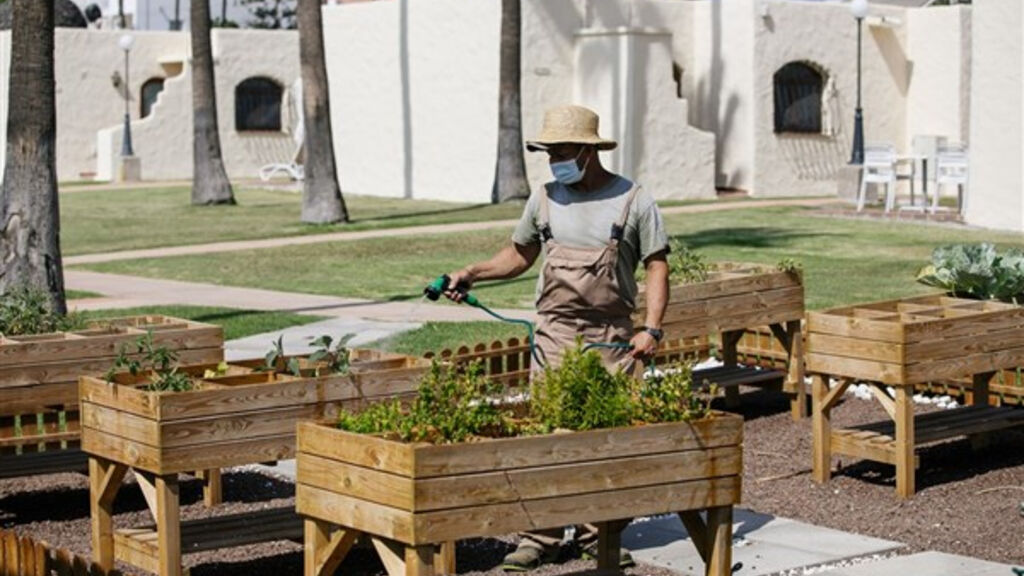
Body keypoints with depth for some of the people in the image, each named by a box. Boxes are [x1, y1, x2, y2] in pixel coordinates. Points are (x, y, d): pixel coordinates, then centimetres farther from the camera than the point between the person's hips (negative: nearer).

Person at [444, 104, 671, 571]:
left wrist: (652, 328, -12)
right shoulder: (545, 199, 10)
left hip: (612, 339, -2)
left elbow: (656, 266, -1)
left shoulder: (634, 201, 0)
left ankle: (601, 534, 14)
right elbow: (519, 256, 21)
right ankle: (540, 538, 0)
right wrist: (472, 274, 7)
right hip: (555, 336, 2)